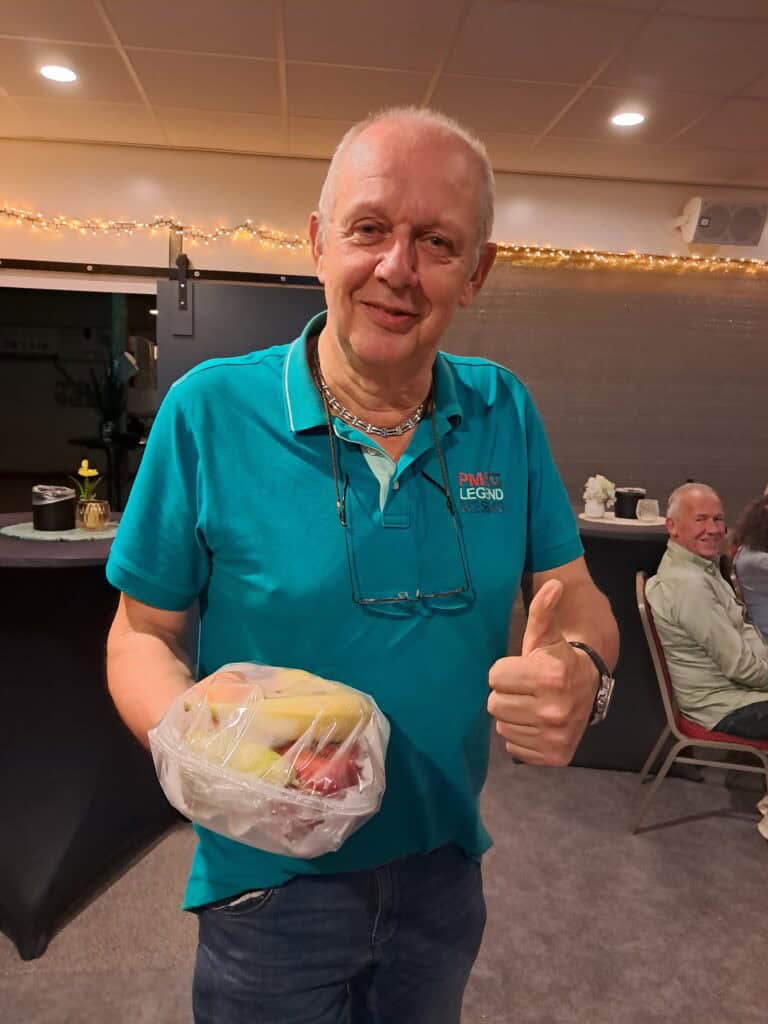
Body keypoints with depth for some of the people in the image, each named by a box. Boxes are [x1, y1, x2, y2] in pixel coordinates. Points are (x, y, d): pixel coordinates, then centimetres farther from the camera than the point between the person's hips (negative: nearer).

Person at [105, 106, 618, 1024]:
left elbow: (580, 601, -2)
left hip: (447, 863, 4)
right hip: (268, 877, -3)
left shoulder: (505, 414, -7)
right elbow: (143, 633, -9)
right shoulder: (210, 409, -16)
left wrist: (582, 670, -24)